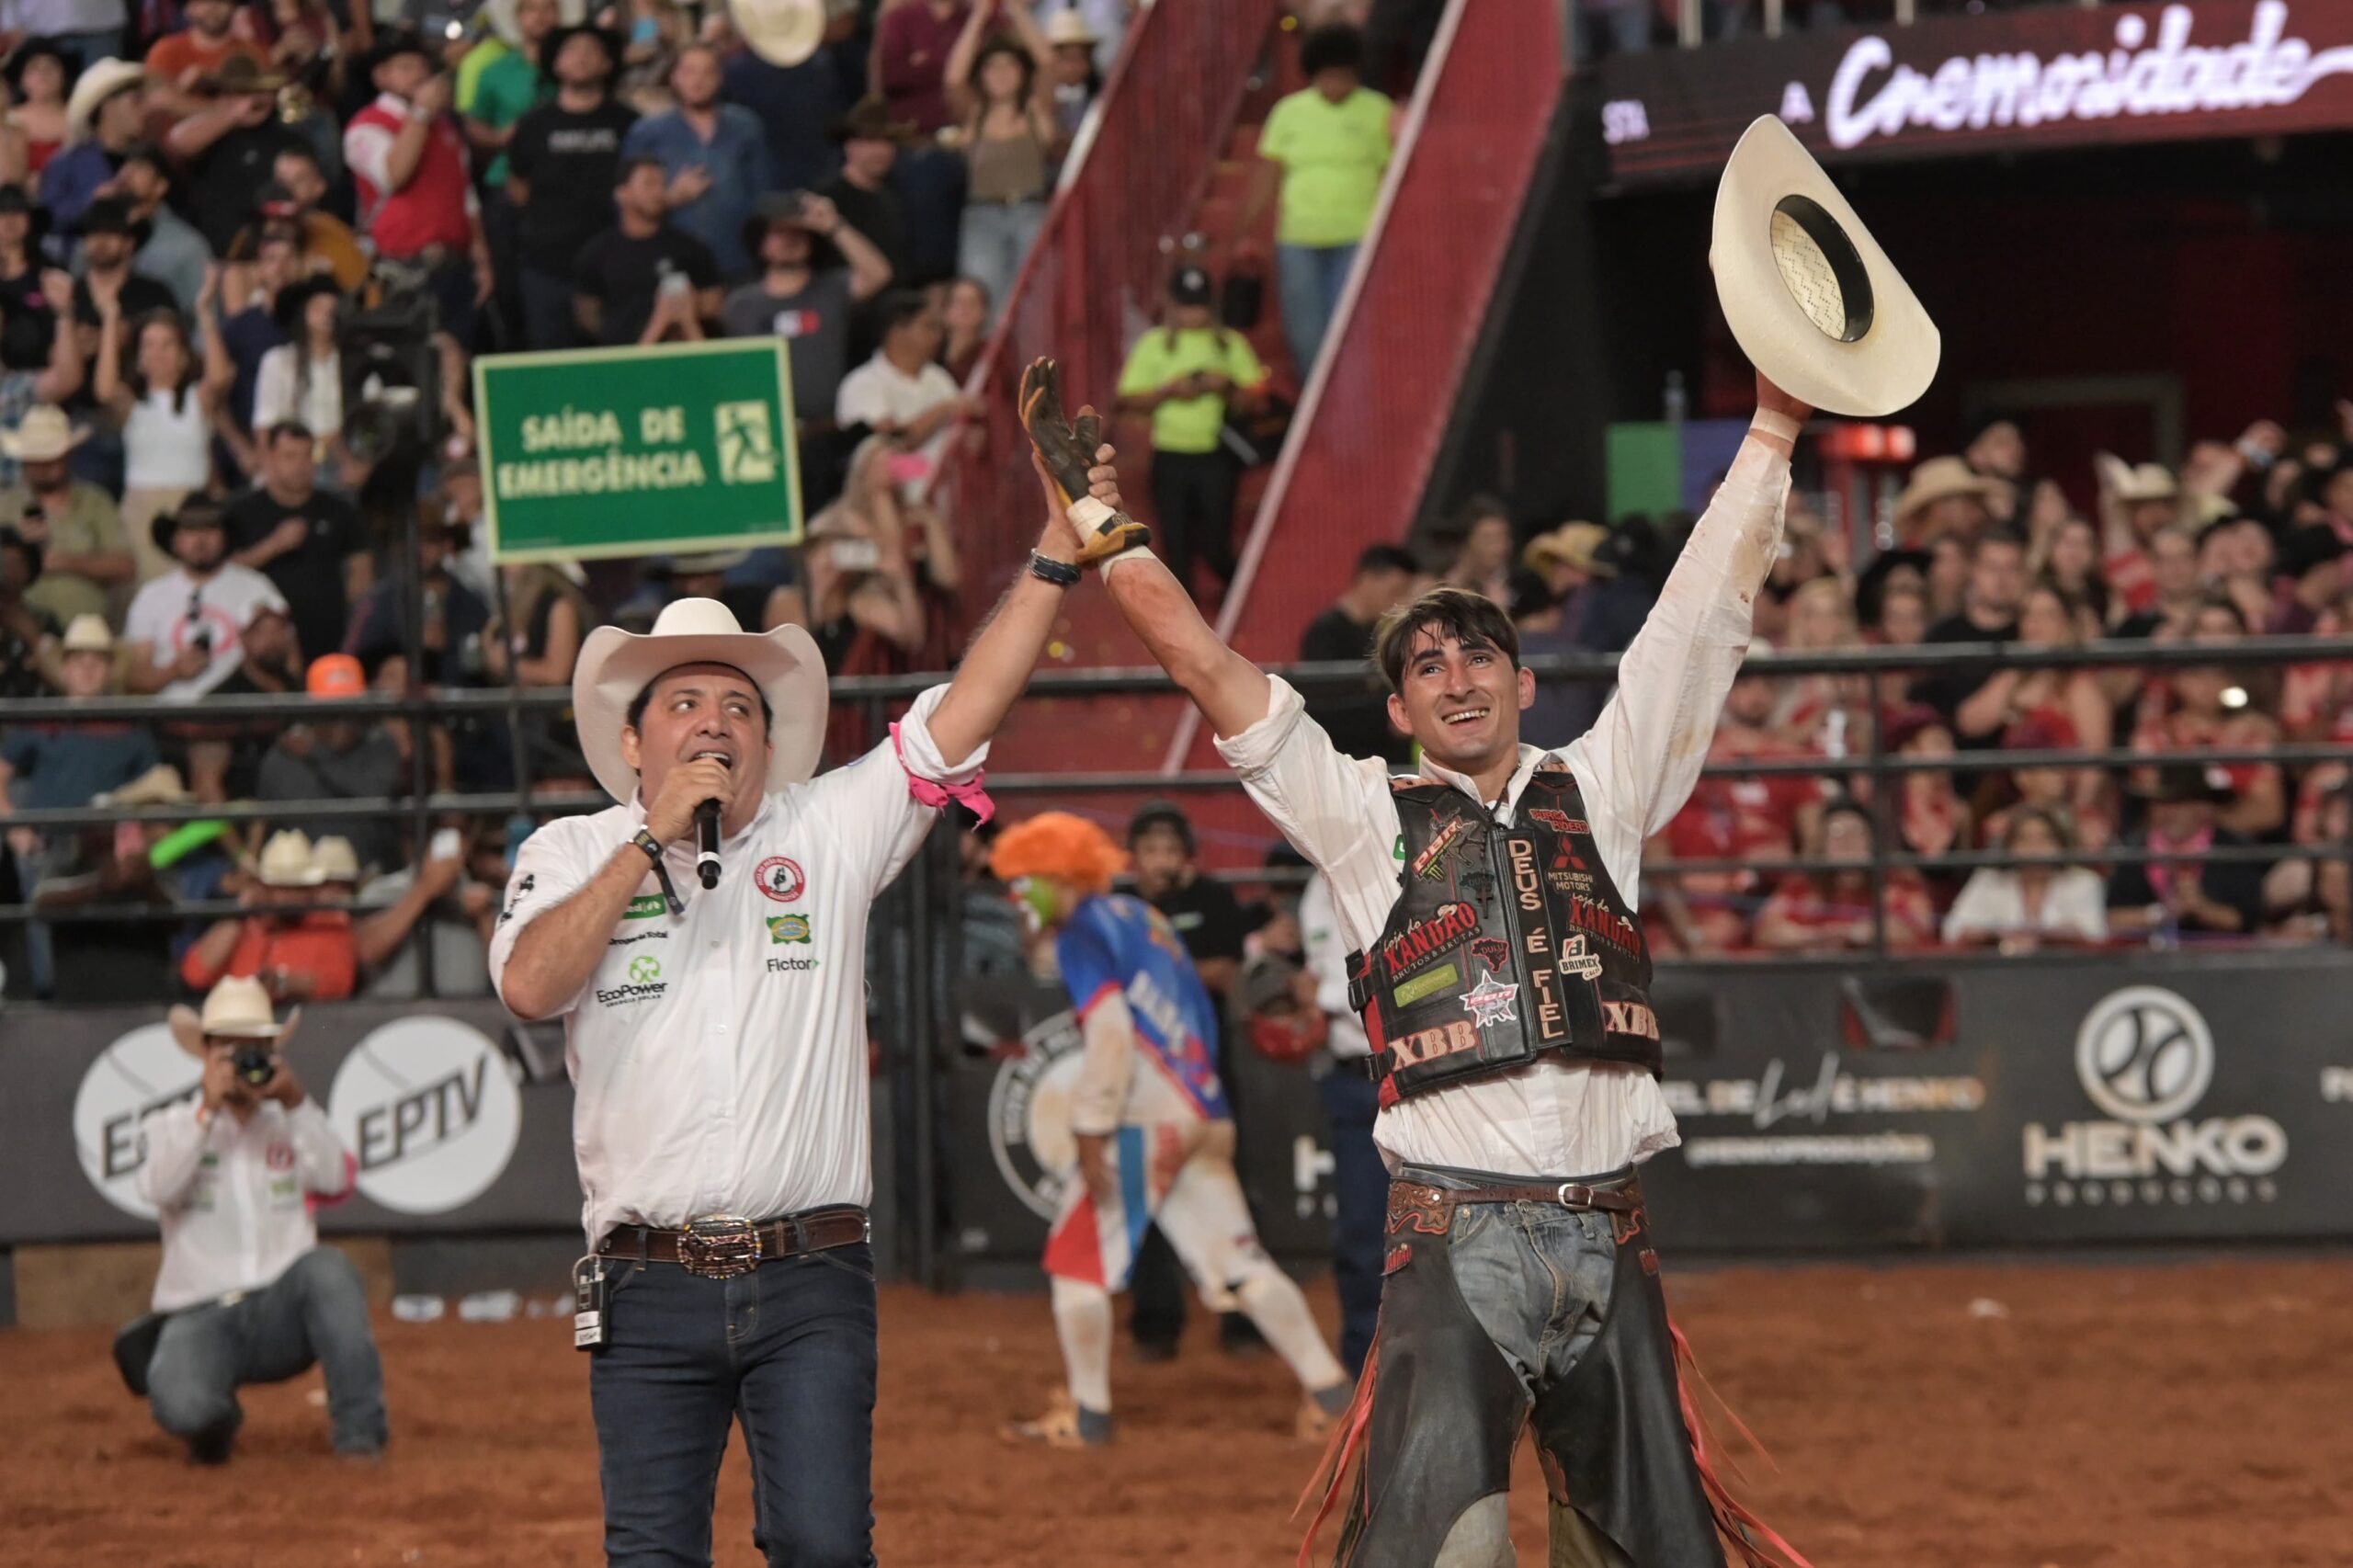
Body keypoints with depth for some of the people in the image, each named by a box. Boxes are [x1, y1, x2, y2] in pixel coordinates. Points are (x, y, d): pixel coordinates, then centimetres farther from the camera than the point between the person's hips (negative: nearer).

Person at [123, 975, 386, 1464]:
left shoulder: (291, 1123, 13)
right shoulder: (169, 1127, 7)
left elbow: (336, 1180, -7)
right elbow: (157, 1188, -15)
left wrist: (296, 1103, -17)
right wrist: (207, 1109, -22)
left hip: (282, 1313, 2)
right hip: (200, 1319, -2)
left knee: (327, 1268, -32)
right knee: (182, 1406, -33)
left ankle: (359, 1432, -25)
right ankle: (215, 1423, 7)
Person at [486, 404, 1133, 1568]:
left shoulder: (827, 837, 9)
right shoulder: (572, 854, 8)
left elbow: (963, 712, 1)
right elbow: (530, 986, -10)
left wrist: (1055, 559, -8)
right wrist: (652, 838, -9)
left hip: (810, 1286, 0)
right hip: (650, 1287, 0)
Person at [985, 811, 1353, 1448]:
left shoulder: (1082, 933, -5)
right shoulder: (1141, 917, 20)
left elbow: (1110, 1031, -17)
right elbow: (1201, 1013, 21)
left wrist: (1092, 1131, -18)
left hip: (1143, 1116, -8)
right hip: (1205, 1116, 8)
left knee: (1078, 1257, 1)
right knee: (1236, 1258, 9)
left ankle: (1087, 1414, 2)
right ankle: (1327, 1388, 4)